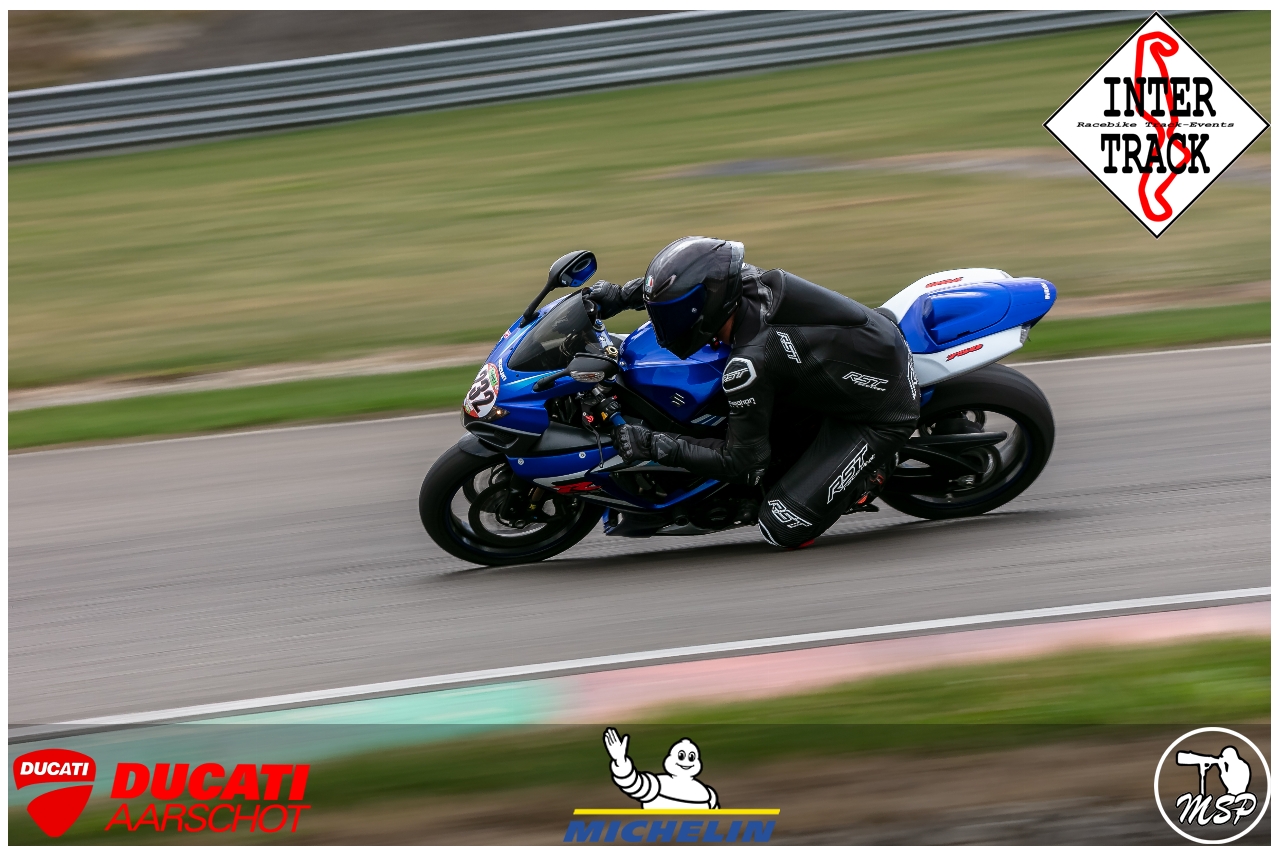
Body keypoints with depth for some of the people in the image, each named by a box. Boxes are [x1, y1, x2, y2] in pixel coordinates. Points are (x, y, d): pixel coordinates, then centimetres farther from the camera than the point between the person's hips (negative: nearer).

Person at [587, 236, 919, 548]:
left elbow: (744, 462, -19)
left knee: (783, 528, -8)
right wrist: (621, 295, 8)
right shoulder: (749, 281, -11)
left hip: (882, 416, -8)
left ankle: (870, 473, 7)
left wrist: (654, 445, -17)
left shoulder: (748, 366, -31)